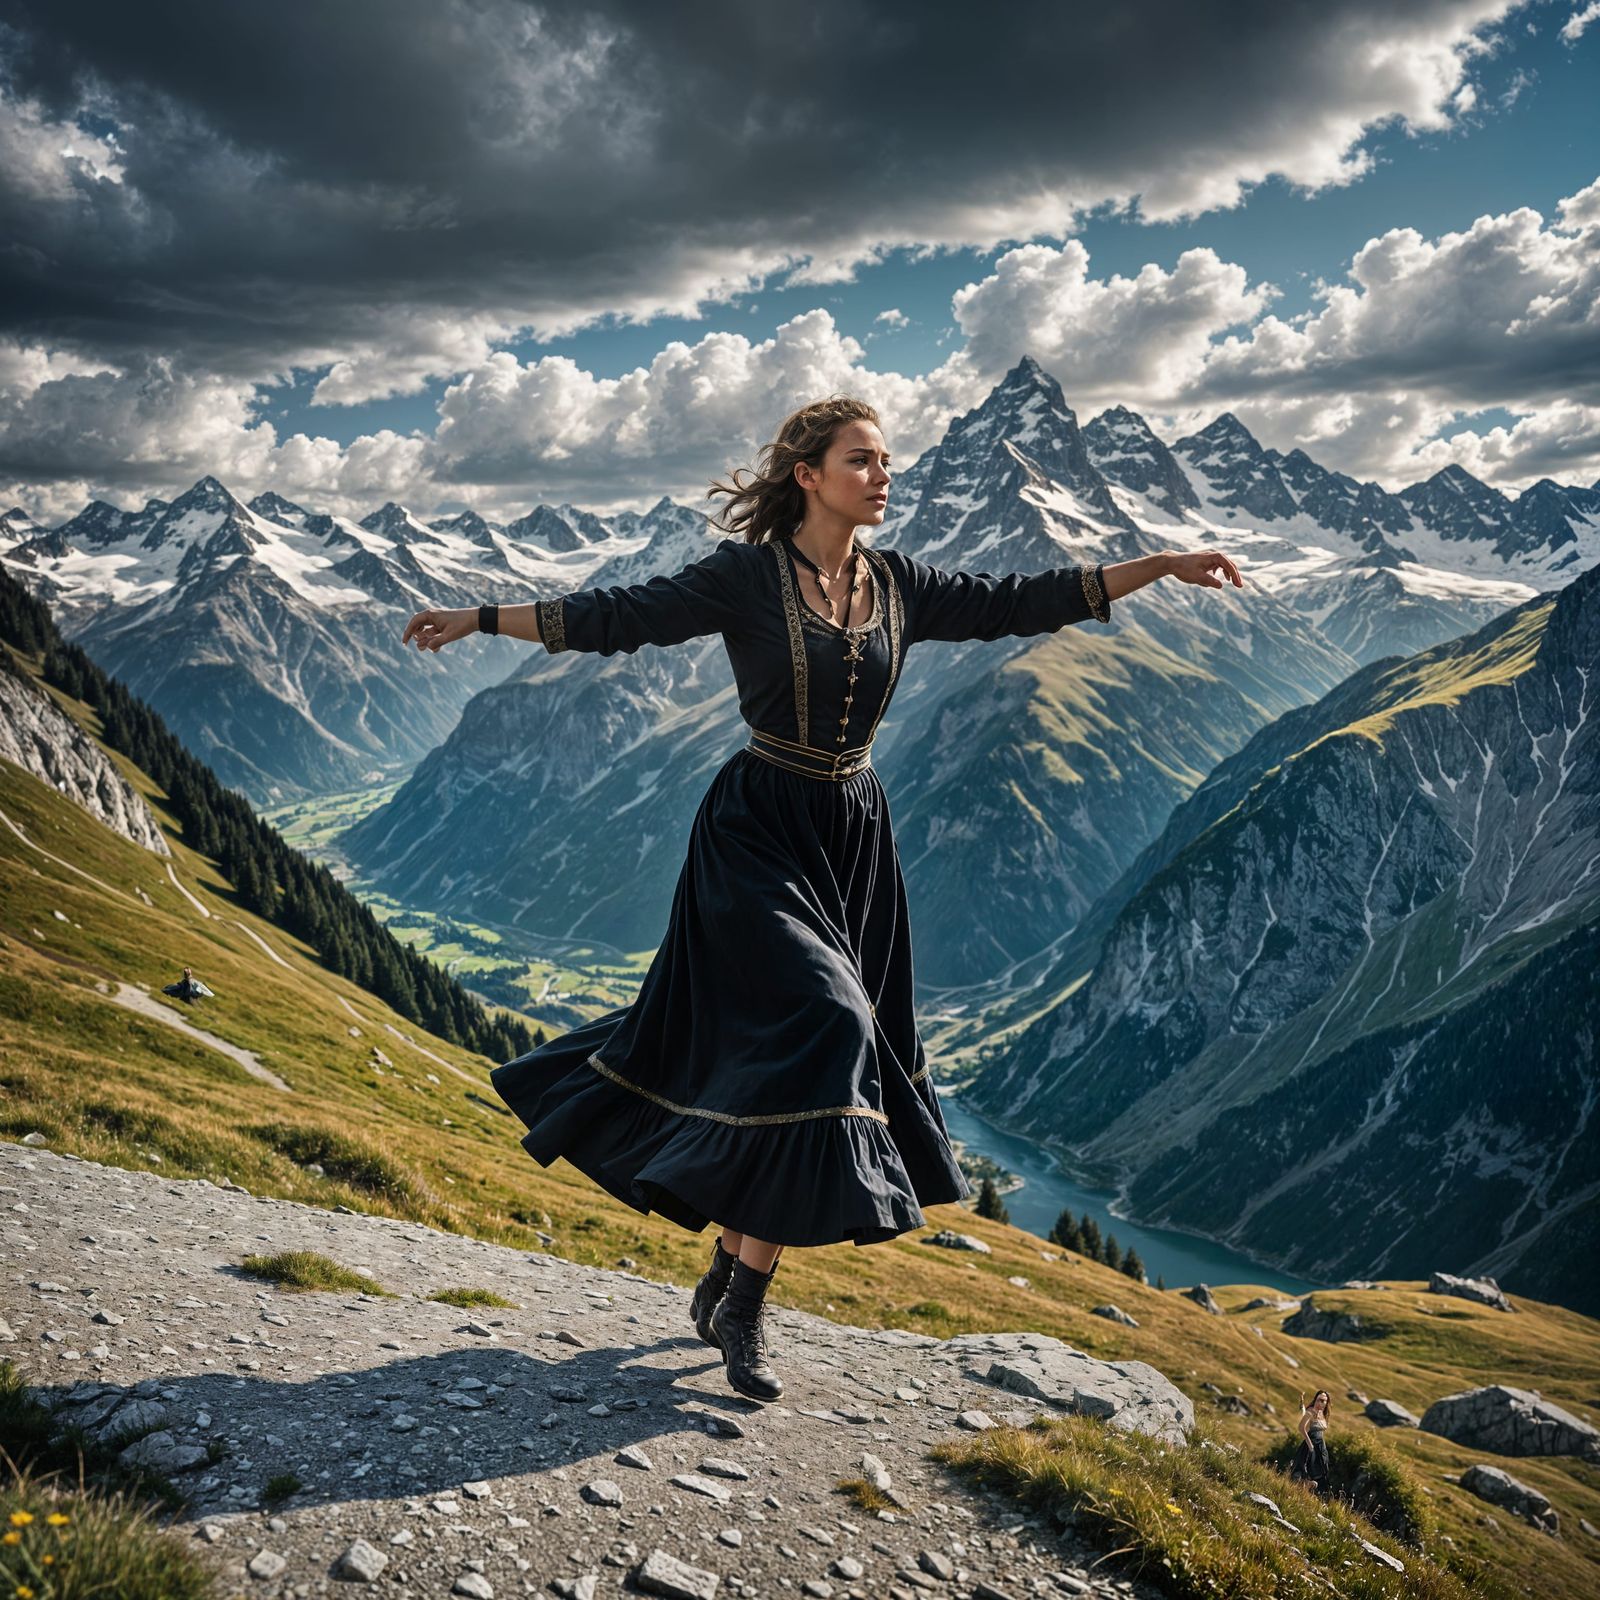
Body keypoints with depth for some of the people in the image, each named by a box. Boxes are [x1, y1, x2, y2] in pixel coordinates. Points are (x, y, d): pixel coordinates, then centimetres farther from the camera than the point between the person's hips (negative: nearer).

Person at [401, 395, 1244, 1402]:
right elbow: (621, 617, -8)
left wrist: (1162, 566, 6)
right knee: (820, 1030, -19)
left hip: (855, 839, 6)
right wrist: (481, 618, -13)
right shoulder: (746, 576, -7)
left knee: (814, 1052, 7)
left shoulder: (899, 585, 6)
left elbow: (1018, 603, 8)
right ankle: (742, 1306, -4)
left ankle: (725, 1281, 23)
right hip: (760, 835, -6)